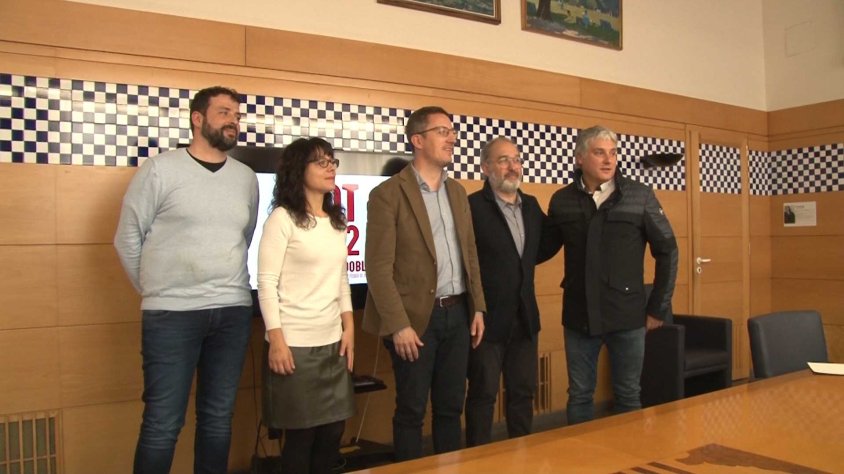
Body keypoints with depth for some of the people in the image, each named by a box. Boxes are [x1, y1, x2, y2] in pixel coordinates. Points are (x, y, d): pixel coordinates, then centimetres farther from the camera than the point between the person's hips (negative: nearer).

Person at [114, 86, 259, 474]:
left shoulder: (247, 178, 9)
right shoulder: (160, 170, -3)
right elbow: (128, 239, 1)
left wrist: (228, 289, 13)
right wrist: (157, 292, 7)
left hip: (233, 311, 4)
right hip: (172, 313, -4)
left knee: (219, 417, 12)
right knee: (163, 423, 1)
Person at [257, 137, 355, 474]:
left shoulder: (337, 221, 12)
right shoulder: (282, 219, -7)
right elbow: (266, 282, -11)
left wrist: (349, 327, 8)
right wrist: (276, 340, -16)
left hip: (333, 342, 6)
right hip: (294, 343, -6)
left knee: (333, 430, 9)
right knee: (301, 434, 3)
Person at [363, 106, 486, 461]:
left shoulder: (457, 191, 13)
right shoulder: (389, 194, -9)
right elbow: (379, 267, -13)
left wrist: (477, 307, 10)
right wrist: (398, 325, -17)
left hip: (458, 313, 6)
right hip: (418, 316, -6)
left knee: (451, 405, 15)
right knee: (411, 410, 6)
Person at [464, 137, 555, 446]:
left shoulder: (531, 205, 8)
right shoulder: (472, 206, -14)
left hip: (525, 318, 6)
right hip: (488, 319, -6)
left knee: (523, 393, 16)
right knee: (482, 395, 7)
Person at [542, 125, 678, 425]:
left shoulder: (640, 196, -4)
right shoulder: (561, 201, 1)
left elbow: (667, 251, 0)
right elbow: (546, 247, 9)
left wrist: (658, 307, 0)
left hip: (627, 316, -1)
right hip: (578, 316, 2)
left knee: (627, 395, 12)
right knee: (579, 395, 12)